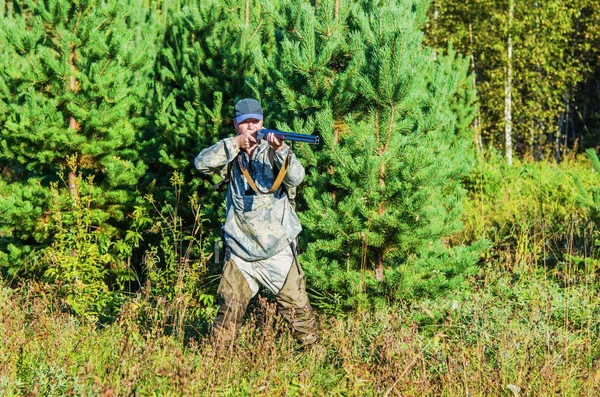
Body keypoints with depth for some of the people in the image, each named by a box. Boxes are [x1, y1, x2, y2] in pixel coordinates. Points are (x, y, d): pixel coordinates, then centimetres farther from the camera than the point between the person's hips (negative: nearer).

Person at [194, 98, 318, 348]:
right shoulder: (231, 154, 6)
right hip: (239, 252, 1)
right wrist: (236, 143, -21)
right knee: (229, 309, -2)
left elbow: (295, 178, -17)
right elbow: (202, 164, -12)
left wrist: (280, 150, -36)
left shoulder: (273, 151, 1)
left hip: (278, 250, -1)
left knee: (297, 306, 2)